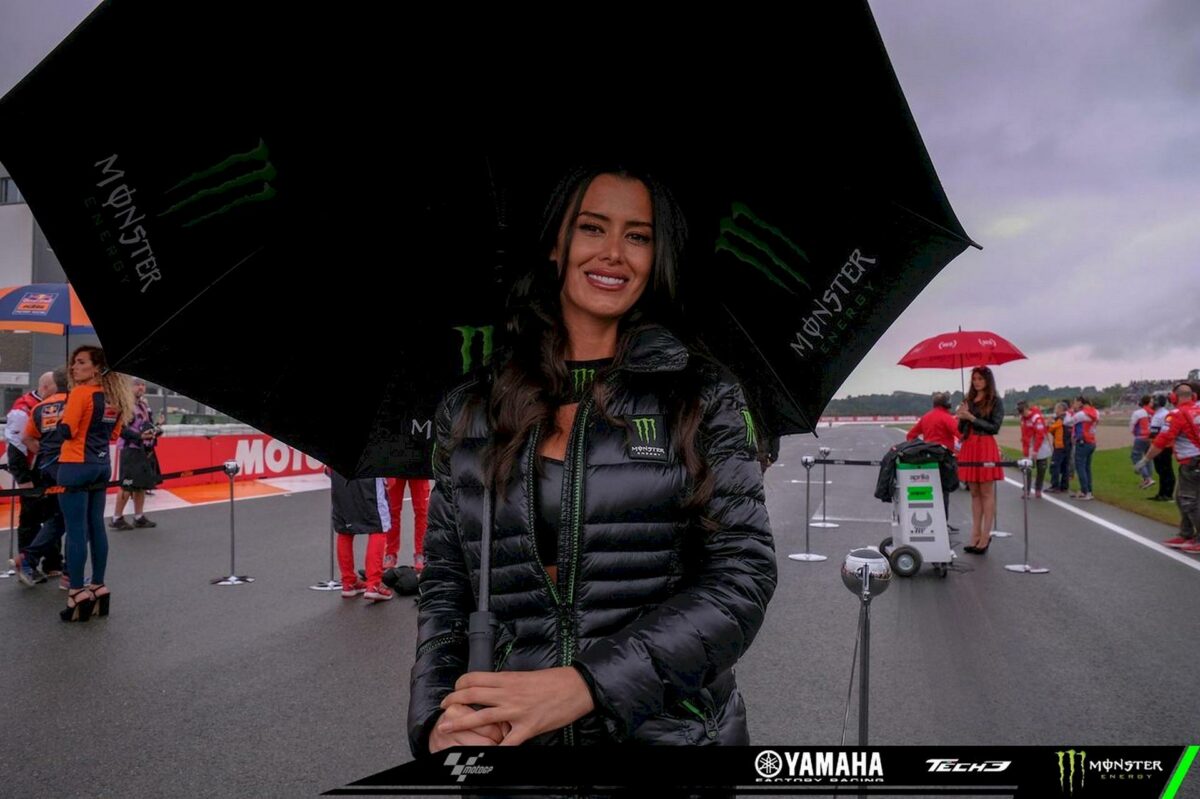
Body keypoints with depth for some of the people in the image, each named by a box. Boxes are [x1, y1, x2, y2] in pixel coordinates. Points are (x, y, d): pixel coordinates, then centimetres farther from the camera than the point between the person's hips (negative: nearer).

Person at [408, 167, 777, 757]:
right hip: (506, 733, 2)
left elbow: (743, 575, -12)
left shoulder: (703, 395, -5)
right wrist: (437, 716, -14)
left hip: (669, 729, -1)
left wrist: (584, 685, -22)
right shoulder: (470, 410, 1)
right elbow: (444, 585, 4)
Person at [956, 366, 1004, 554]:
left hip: (986, 447, -6)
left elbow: (995, 427, -9)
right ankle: (976, 535, 12)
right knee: (974, 493, 8)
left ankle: (985, 537, 0)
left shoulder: (995, 401, -1)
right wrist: (962, 417, -4)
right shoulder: (968, 400, 15)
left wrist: (972, 418, -13)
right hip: (969, 447, 6)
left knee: (987, 493, -2)